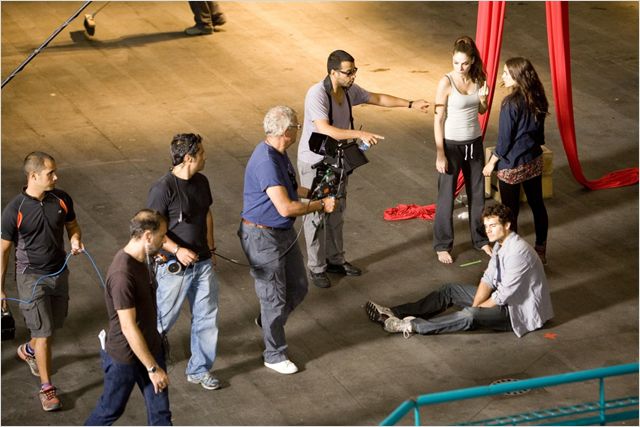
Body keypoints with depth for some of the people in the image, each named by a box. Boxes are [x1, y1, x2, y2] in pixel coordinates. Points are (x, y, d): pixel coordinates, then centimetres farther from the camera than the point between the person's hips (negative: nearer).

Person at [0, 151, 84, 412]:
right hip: (31, 276, -5)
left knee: (53, 325, 20)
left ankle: (29, 351, 52)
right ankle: (46, 387, 6)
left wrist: (76, 240, -11)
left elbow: (72, 225, 13)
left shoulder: (61, 200, -5)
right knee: (43, 333, -6)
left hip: (59, 272, 5)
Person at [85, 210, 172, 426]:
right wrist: (153, 368, -25)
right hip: (125, 357, -8)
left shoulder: (142, 259, -2)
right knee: (111, 409, 15)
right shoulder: (122, 274, -31)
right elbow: (128, 327, -29)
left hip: (150, 348, 8)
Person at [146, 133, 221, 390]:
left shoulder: (201, 182, 3)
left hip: (202, 263, 7)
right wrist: (177, 249, -26)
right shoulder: (164, 188, -20)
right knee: (163, 319, 7)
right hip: (175, 266, -7)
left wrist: (211, 248, 19)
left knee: (207, 317, 9)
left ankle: (199, 369, 23)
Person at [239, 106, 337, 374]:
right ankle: (274, 355, 19)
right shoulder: (266, 162, -29)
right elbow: (285, 208, -31)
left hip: (284, 232, 10)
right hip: (262, 237, -10)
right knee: (274, 297, 3)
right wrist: (321, 205, -20)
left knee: (298, 287, 19)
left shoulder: (279, 154, 4)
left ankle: (267, 322, 43)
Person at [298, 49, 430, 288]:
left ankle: (335, 260, 33)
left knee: (337, 211, 18)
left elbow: (377, 99, 10)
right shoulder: (317, 94, -29)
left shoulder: (349, 90, -5)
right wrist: (360, 134, -45)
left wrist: (411, 105, 9)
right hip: (314, 163, -8)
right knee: (317, 215, 2)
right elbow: (325, 130, -39)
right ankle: (316, 268, 14)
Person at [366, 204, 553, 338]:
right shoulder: (501, 244, 3)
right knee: (450, 291, 5)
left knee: (470, 316, -33)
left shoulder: (516, 252, -28)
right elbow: (488, 279, 6)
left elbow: (505, 295, -27)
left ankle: (413, 325, -28)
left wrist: (475, 309, -14)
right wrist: (476, 305, -9)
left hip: (518, 309, -10)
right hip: (502, 296, 10)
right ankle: (394, 313, 0)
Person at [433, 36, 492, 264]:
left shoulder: (478, 78, -4)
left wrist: (483, 98, -13)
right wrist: (440, 154, -15)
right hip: (452, 144, -5)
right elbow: (438, 119, -14)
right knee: (446, 196, 6)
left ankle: (480, 239, 33)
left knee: (477, 192, 16)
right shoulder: (446, 83, -18)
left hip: (474, 142, 5)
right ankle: (443, 245, 19)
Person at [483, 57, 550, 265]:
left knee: (510, 211, 5)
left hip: (512, 166, -8)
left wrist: (492, 162, -6)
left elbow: (504, 140, -18)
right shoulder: (537, 99, -1)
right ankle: (541, 251, 30)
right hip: (534, 161, 8)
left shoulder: (511, 104, -23)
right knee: (537, 204, 18)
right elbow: (540, 132, 10)